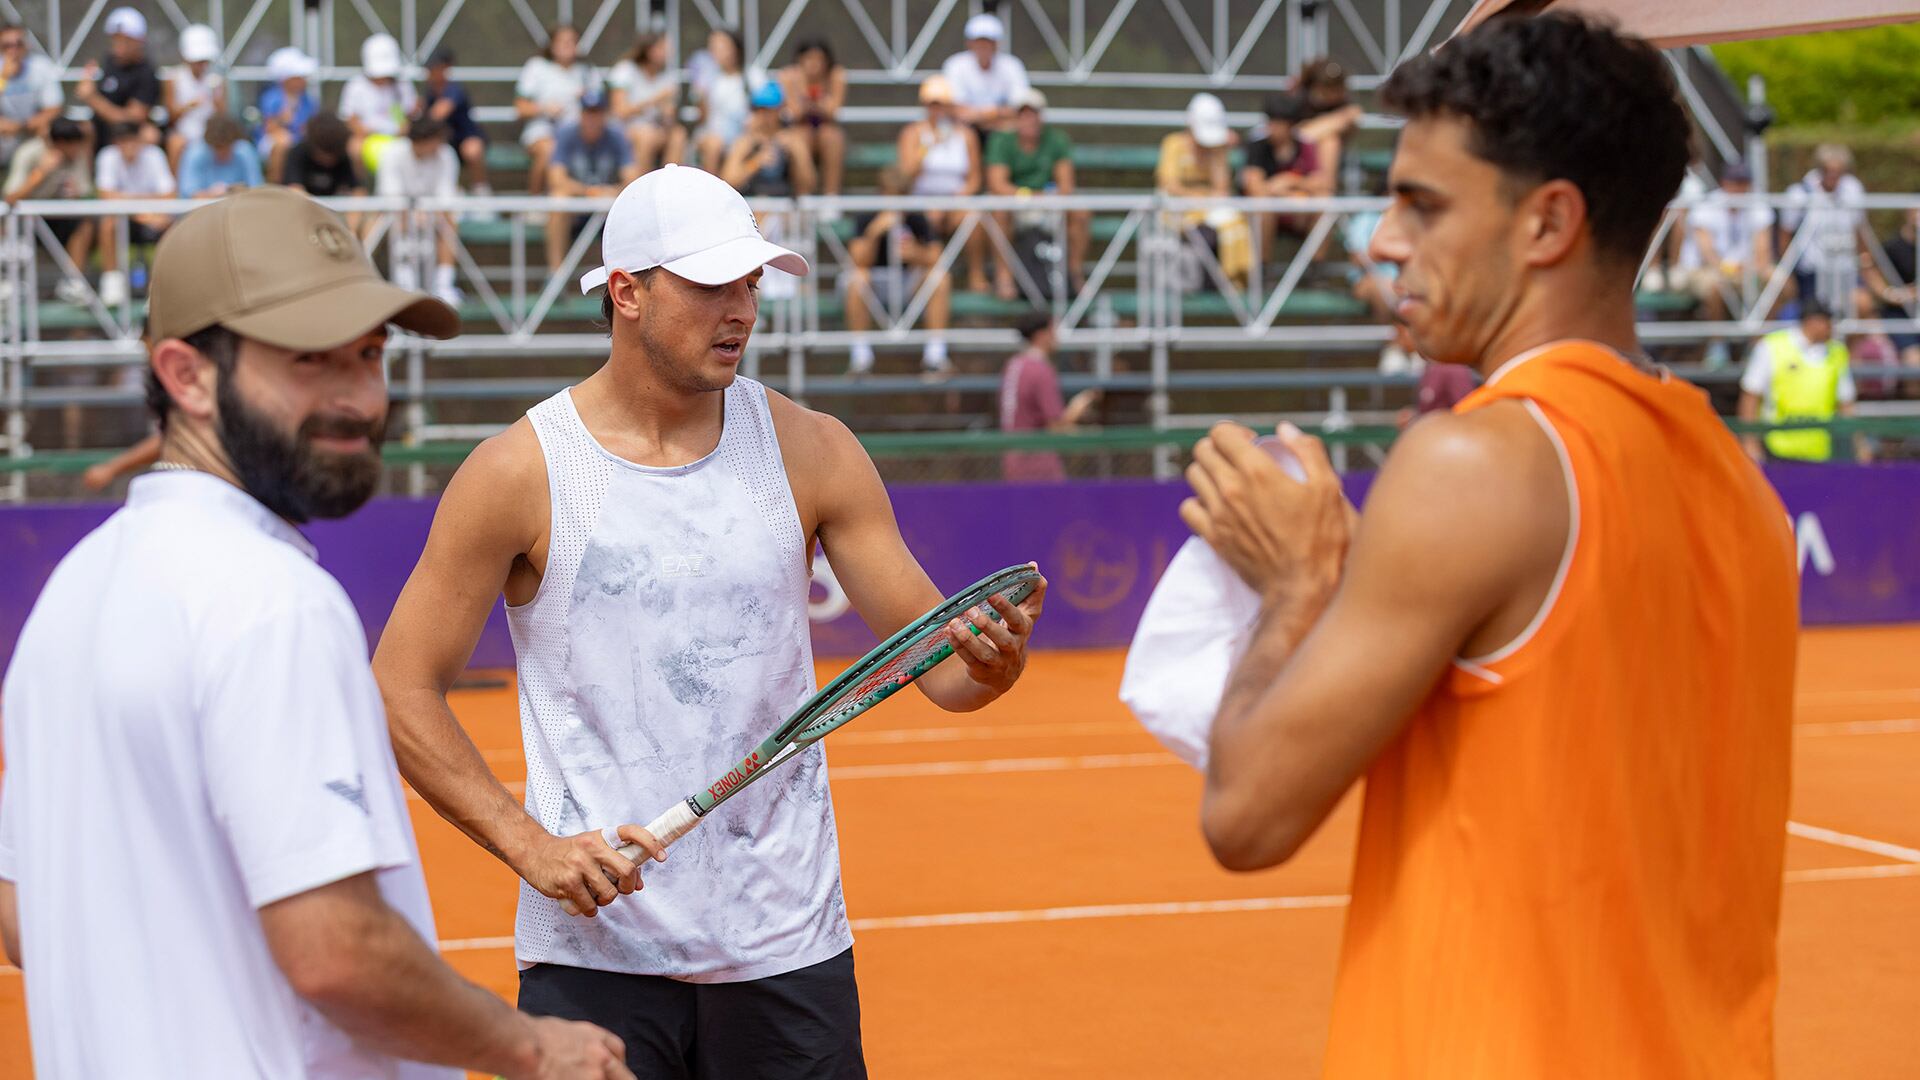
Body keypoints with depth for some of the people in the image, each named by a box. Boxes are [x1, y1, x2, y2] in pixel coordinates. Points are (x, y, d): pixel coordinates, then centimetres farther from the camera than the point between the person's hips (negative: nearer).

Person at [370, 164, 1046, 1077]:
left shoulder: (813, 451, 2)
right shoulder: (520, 473, -6)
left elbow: (931, 655, 3)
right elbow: (402, 690, -3)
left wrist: (991, 663, -20)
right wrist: (530, 845, -12)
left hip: (788, 944, 2)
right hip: (594, 950, -2)